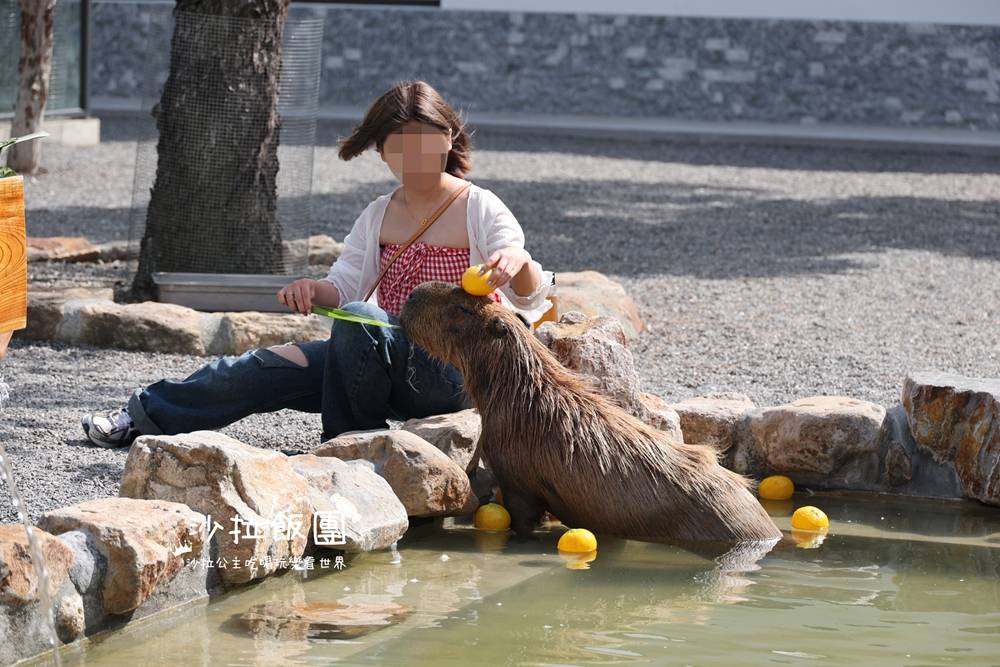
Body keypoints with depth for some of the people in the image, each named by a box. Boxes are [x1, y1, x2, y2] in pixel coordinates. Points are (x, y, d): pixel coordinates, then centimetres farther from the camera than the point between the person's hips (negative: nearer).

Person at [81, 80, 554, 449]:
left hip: (453, 377, -6)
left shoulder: (480, 209, -6)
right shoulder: (379, 216, 12)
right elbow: (344, 287, 4)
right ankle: (146, 413, -5)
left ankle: (350, 442, -14)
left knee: (355, 322, -32)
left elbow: (529, 302, -17)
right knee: (276, 364, -13)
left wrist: (520, 263, -41)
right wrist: (313, 290, -21)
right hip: (388, 365, 6)